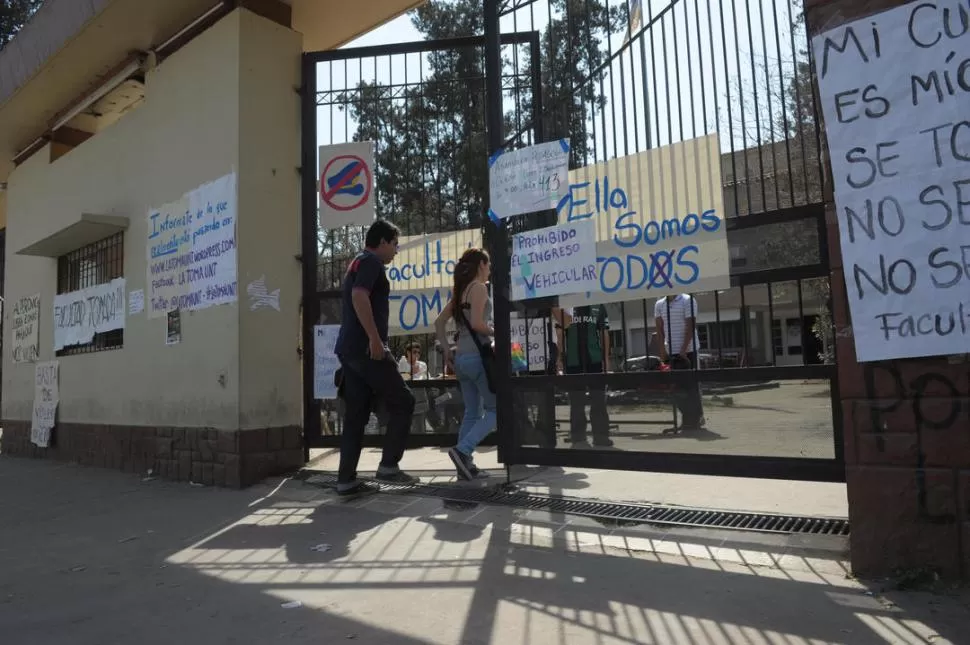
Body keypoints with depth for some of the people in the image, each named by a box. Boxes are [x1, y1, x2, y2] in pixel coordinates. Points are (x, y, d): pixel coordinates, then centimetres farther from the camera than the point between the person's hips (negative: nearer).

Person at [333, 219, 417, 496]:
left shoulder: (357, 263, 25)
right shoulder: (371, 260, -5)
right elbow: (359, 296, -22)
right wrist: (374, 338, -25)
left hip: (349, 348, 10)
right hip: (365, 347, -10)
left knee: (356, 415, 8)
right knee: (402, 402, -1)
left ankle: (346, 480, 9)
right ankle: (388, 466, 0)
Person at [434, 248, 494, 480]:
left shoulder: (460, 291, 16)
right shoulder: (479, 287, -8)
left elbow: (438, 323, 16)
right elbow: (477, 323, -20)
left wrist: (447, 350, 14)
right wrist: (497, 332, -3)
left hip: (461, 357, 8)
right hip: (477, 355, -8)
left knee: (472, 413, 13)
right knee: (495, 409, 2)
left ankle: (466, 465, 13)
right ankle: (462, 450, -11)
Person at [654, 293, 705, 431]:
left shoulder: (687, 301, -5)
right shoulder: (659, 304, 9)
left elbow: (690, 327, -10)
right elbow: (659, 329, 8)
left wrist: (683, 350, -15)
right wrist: (662, 351, -1)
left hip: (688, 351, -5)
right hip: (670, 352, 5)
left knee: (691, 385, -1)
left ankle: (694, 419, 7)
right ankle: (687, 418, 18)